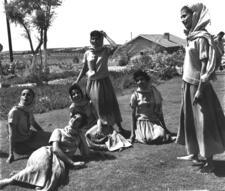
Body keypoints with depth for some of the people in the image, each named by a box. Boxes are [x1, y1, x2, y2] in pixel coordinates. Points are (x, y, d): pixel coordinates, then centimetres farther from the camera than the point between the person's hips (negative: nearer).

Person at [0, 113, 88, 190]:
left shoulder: (78, 137, 25)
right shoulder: (59, 131, 13)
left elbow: (86, 153, 11)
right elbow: (55, 149, -4)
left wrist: (81, 135, 13)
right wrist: (72, 163, -14)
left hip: (61, 159, 2)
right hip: (47, 152, -2)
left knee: (59, 172, -35)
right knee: (41, 167, -37)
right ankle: (10, 180, -32)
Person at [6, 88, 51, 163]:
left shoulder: (29, 110, -4)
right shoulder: (14, 111, -26)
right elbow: (11, 134, -28)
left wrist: (44, 134, 15)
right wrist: (11, 155, -30)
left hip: (28, 137, 8)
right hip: (20, 144, -7)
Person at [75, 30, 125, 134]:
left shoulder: (105, 51, -5)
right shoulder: (87, 53, 0)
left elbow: (114, 46, -26)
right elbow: (84, 69, 7)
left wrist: (106, 36, -15)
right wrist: (77, 81, 6)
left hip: (104, 81, -2)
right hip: (92, 82, 2)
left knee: (110, 103, 3)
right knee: (93, 105, 9)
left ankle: (119, 126, 15)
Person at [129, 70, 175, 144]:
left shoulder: (155, 92, 5)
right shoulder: (135, 95, 0)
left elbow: (159, 112, 10)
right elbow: (133, 114, 2)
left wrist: (165, 128, 9)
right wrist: (133, 132, -3)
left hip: (155, 121, 2)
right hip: (141, 122, -2)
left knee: (161, 135, -29)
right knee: (147, 139, -31)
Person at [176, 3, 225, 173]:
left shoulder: (202, 37, -15)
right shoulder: (191, 37, 11)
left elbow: (206, 64, -19)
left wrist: (200, 89, -21)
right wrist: (185, 83, 17)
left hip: (197, 86, -9)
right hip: (189, 85, 9)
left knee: (204, 123, -2)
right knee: (190, 121, 16)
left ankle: (209, 162, 8)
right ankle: (194, 154, 29)